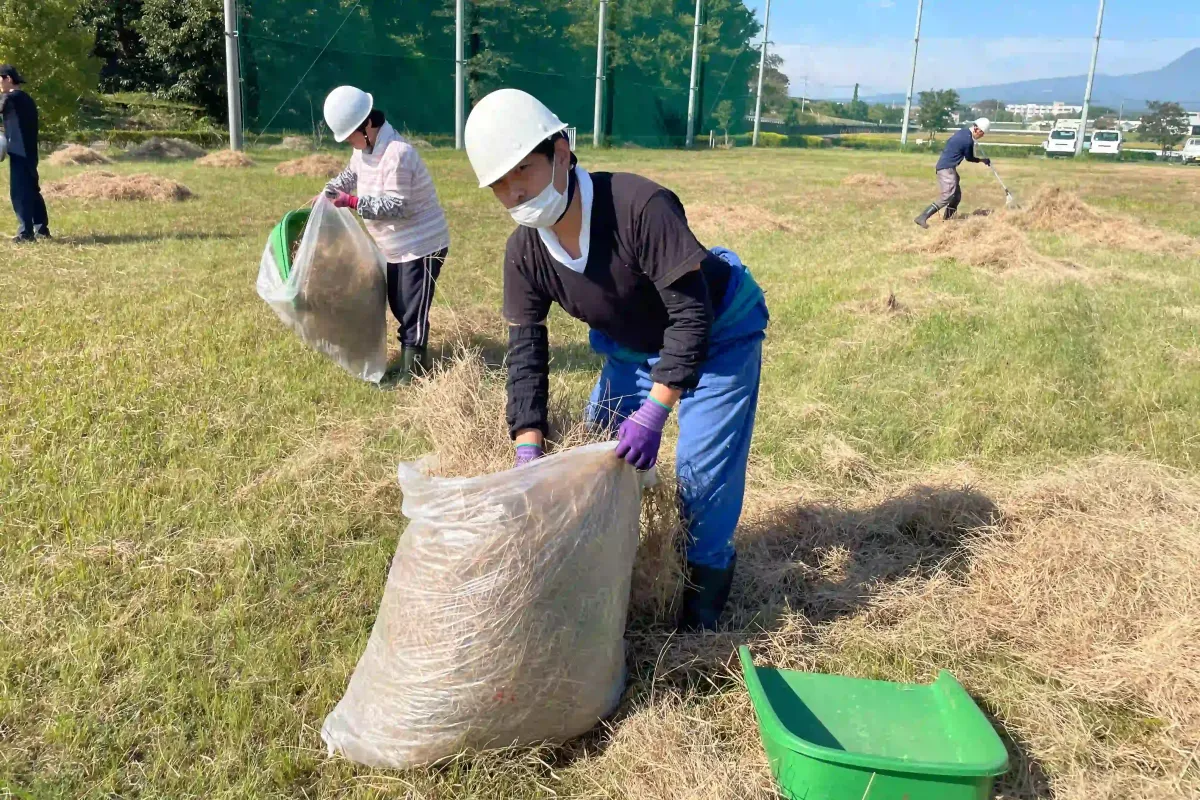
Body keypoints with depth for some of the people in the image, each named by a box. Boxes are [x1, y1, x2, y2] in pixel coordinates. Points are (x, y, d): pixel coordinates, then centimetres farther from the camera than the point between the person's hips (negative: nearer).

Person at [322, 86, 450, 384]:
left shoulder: (397, 154, -27)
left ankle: (411, 373, 7)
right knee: (399, 306, 18)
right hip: (398, 246, 10)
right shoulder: (365, 149, 3)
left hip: (421, 245, -10)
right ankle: (415, 363, 32)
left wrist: (351, 202, -26)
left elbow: (396, 206, -28)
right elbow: (351, 175, 20)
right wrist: (327, 193, 2)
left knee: (413, 312, -3)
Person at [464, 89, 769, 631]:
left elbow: (691, 312, -34)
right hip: (633, 345, 6)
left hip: (718, 331, -6)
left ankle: (708, 572, 18)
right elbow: (526, 351, -14)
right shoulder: (524, 252, -17)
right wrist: (529, 446, -24)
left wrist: (655, 410, -39)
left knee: (702, 465, -9)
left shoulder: (639, 205, -38)